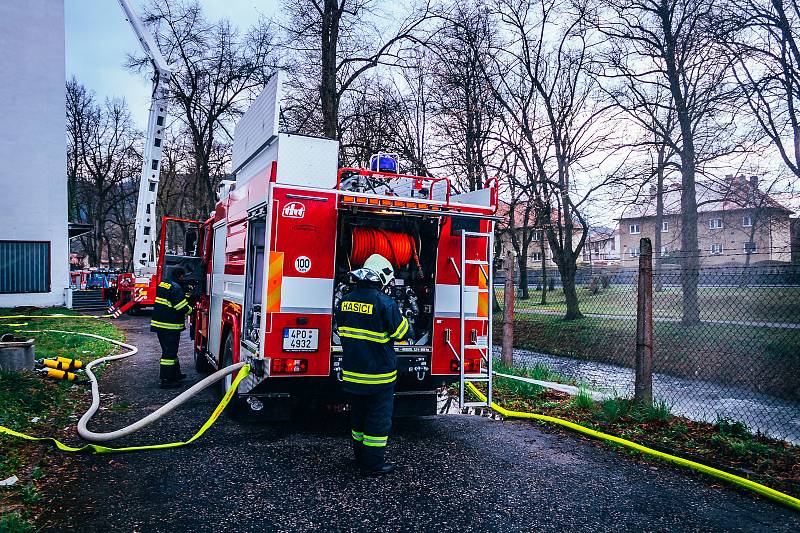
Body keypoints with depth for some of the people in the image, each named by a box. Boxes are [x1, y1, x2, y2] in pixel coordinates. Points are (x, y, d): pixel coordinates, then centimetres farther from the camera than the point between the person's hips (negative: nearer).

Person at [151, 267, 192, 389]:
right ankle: (166, 381, 2)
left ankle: (176, 374, 32)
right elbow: (183, 308, -20)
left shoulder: (163, 283, 11)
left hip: (159, 324, 10)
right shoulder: (175, 288, -19)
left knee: (170, 351, 20)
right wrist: (190, 309, -1)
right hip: (170, 326, -10)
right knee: (169, 352, -3)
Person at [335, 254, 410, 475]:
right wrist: (401, 318, 9)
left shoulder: (345, 301, 3)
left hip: (352, 372, 7)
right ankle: (374, 462, 11)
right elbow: (402, 333, -10)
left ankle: (360, 454, 33)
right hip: (378, 374, -6)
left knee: (358, 415, 20)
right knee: (379, 417, 5)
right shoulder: (384, 303, -18)